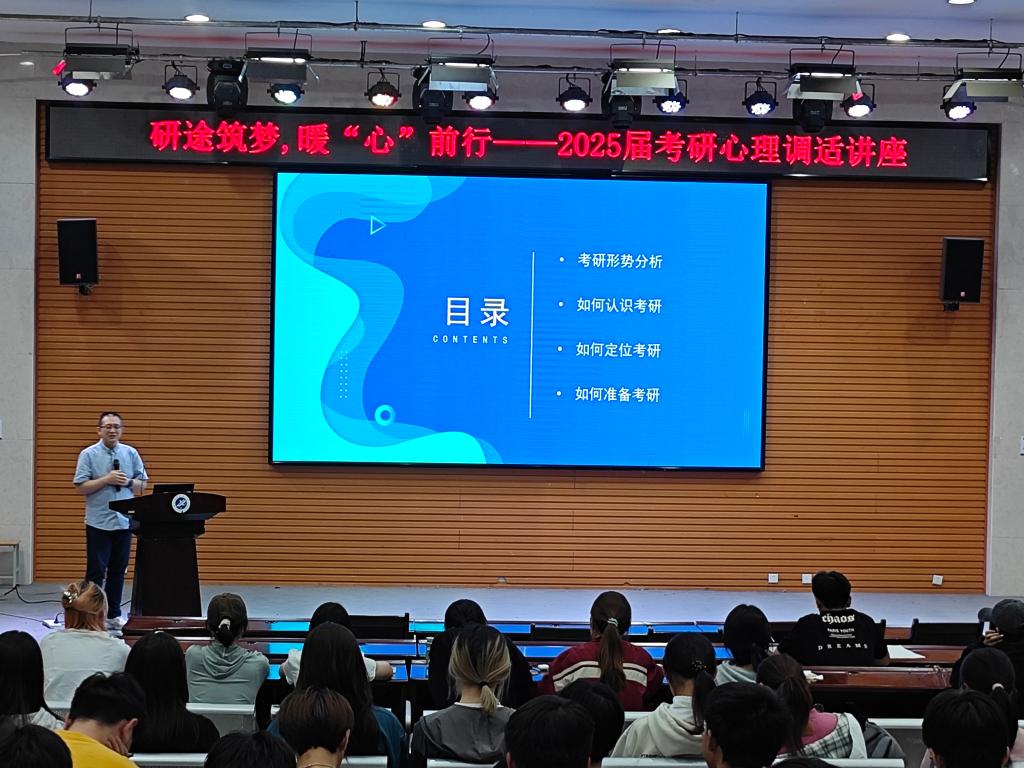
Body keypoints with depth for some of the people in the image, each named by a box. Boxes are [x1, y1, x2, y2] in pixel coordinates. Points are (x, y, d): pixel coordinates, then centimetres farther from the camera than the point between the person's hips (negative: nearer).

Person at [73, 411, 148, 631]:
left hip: (124, 522, 4)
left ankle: (113, 615, 19)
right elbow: (80, 487, -9)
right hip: (98, 522, -4)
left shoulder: (131, 453, 6)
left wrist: (128, 482, -11)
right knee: (96, 571, -2)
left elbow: (142, 484, 9)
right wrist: (107, 479, -18)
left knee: (118, 571, 10)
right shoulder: (89, 454, -4)